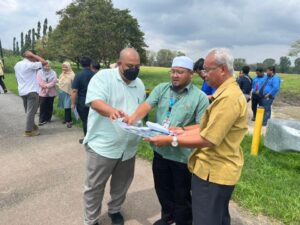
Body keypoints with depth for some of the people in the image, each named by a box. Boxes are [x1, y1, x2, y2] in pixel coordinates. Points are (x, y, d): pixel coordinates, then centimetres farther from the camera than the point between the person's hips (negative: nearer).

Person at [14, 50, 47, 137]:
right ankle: (28, 131, 0)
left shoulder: (17, 65, 11)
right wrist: (33, 55, -10)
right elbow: (45, 62, -16)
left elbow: (18, 78, 17)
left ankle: (32, 126, 31)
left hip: (22, 92, 8)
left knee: (28, 111, 18)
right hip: (31, 91, -8)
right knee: (31, 112, -3)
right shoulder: (30, 65, -14)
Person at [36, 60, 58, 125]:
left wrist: (47, 85, -17)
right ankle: (42, 120, 0)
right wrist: (45, 86, -19)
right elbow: (39, 82, -6)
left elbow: (54, 82, -7)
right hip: (42, 92, -1)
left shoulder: (53, 73, 7)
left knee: (50, 106, 8)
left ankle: (48, 118, 21)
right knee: (42, 106, -4)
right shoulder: (39, 72, 5)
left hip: (51, 93, 1)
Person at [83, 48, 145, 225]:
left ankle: (115, 210, 47)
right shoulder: (103, 76, -11)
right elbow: (95, 101, -26)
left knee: (122, 184, 22)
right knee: (95, 186, 10)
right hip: (103, 145, -5)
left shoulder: (139, 84, 9)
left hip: (129, 147, 6)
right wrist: (111, 111, -46)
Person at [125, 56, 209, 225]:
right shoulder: (161, 89, 2)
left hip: (182, 154, -4)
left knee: (181, 195, 14)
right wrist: (134, 117, -31)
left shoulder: (200, 97, -9)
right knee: (162, 188, 24)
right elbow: (147, 106, -11)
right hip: (160, 150, 5)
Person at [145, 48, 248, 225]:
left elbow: (208, 140, -25)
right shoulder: (227, 92, 11)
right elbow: (208, 129, 12)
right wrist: (183, 131, 6)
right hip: (219, 169, 10)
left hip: (214, 172, -10)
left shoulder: (229, 98, -25)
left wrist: (172, 140, -18)